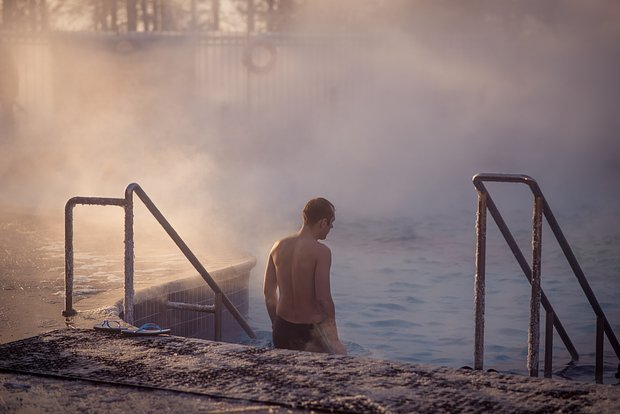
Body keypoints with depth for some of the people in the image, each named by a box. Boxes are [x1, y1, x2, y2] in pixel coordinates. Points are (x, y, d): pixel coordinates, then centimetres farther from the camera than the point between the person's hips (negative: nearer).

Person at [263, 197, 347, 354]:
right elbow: (323, 298, -19)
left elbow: (268, 291, 8)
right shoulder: (321, 252, -16)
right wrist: (332, 330, -7)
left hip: (282, 327, 6)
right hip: (310, 329, -6)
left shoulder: (279, 246, 3)